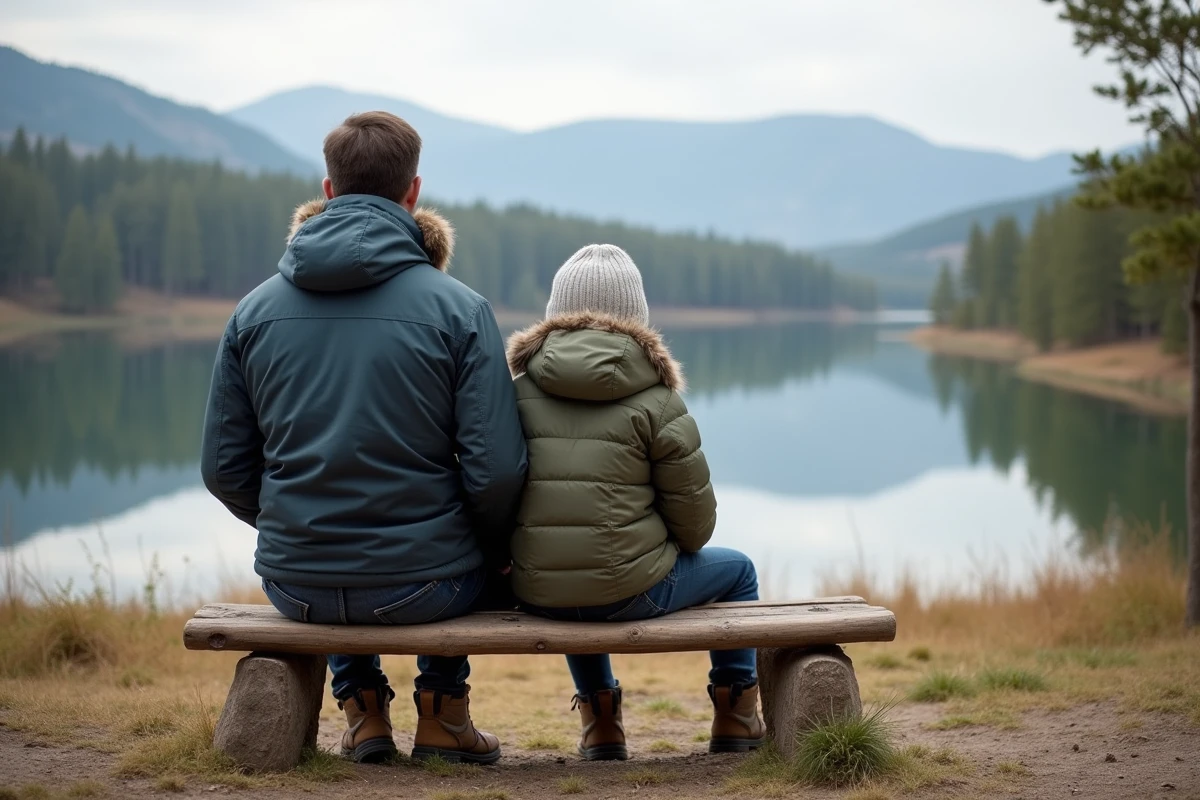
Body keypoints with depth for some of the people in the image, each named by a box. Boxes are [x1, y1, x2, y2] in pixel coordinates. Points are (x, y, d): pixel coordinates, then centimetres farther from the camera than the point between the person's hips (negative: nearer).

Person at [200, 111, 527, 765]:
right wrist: (496, 552, 7)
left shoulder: (254, 310, -1)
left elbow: (225, 470, 1)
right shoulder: (459, 308, -10)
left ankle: (363, 710, 33)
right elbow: (496, 471, -14)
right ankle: (441, 710, 31)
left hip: (295, 587, 3)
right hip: (424, 587, -2)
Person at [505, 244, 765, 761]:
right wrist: (677, 546, 19)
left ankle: (600, 723, 42)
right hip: (631, 590, -4)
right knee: (736, 571, 26)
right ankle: (735, 720, 35)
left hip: (536, 593, 4)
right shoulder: (656, 399, -8)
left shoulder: (519, 390, 2)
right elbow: (695, 517, -4)